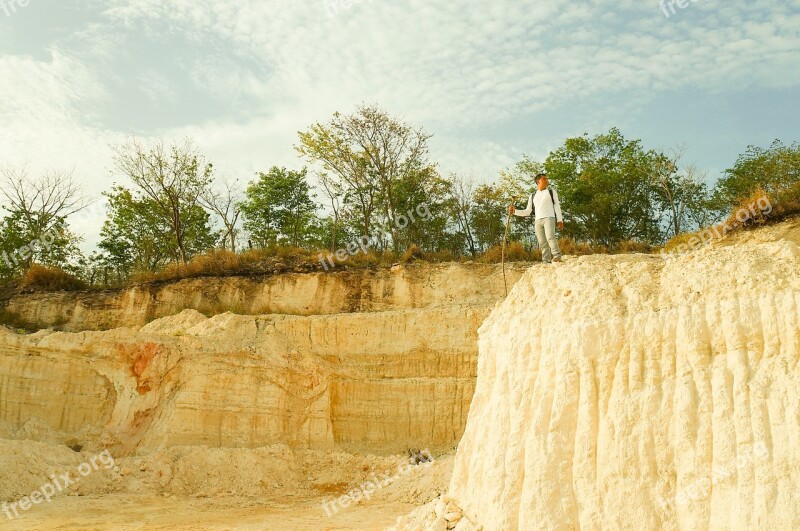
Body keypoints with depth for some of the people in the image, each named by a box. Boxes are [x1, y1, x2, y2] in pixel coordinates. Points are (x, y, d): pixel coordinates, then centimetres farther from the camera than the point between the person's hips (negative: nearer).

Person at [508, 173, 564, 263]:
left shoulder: (552, 192, 18)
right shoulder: (533, 196, 24)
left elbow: (557, 206, 9)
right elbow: (527, 211, 22)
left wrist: (560, 220, -4)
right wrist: (514, 211, 8)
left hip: (549, 218, -3)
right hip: (538, 221, 3)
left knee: (550, 236, -27)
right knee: (542, 243, -6)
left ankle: (557, 256, -36)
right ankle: (546, 262, -11)